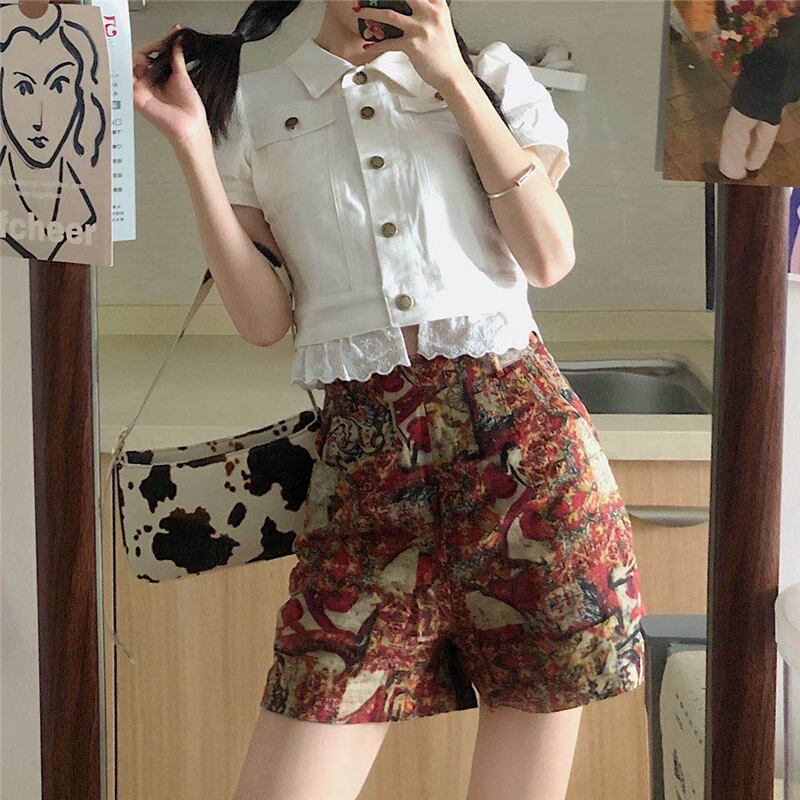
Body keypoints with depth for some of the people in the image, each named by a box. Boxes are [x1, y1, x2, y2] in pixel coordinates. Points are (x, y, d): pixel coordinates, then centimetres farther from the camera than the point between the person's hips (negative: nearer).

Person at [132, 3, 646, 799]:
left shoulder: (492, 75, 14)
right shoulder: (249, 106, 12)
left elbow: (549, 258, 0)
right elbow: (264, 318, 4)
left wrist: (453, 78, -1)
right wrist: (189, 142, -2)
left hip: (520, 426, 1)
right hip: (364, 451, 0)